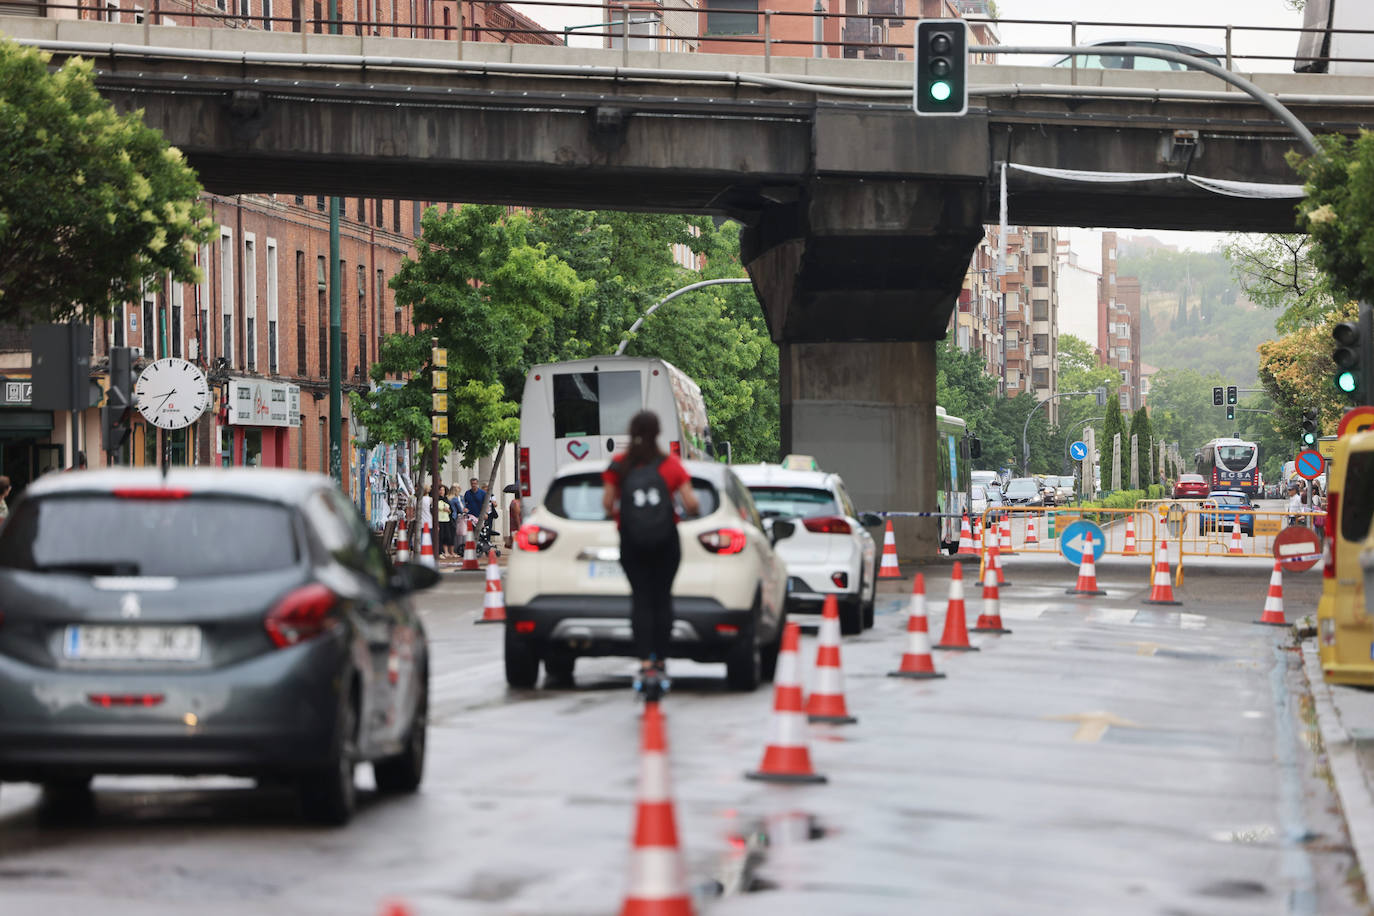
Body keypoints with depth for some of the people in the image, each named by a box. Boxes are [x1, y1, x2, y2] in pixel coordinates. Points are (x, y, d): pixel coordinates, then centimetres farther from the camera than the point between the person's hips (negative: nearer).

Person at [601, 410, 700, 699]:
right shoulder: (670, 464, -3)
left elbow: (607, 503, -8)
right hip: (666, 544, 0)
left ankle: (645, 664, -14)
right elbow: (690, 503, -9)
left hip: (632, 544, 0)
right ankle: (660, 663, 11)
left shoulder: (619, 466, -2)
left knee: (641, 599, 0)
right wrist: (693, 509, 13)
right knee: (662, 599, 9)